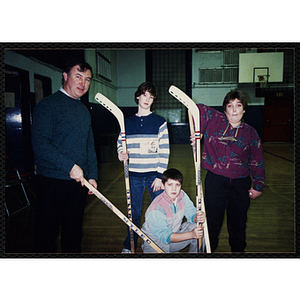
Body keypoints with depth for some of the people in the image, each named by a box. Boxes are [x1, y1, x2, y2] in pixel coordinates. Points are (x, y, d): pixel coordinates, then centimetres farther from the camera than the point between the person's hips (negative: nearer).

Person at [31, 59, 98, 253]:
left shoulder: (85, 111, 14)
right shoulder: (48, 105, -8)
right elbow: (40, 144, -18)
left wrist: (92, 175, 9)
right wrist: (70, 166, -20)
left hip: (79, 181, 6)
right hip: (52, 181, -6)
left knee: (74, 230, 17)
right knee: (47, 232, 6)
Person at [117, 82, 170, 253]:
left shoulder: (160, 122, 0)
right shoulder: (127, 123, 9)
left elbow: (164, 151, -4)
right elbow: (120, 144, 16)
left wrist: (160, 176, -9)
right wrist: (121, 154, -8)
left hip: (154, 174, -2)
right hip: (133, 174, 2)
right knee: (133, 212, 11)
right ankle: (129, 246, 30)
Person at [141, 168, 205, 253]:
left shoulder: (182, 195, -9)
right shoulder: (156, 209, -30)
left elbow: (191, 214, -6)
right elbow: (165, 236, -30)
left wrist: (197, 218, -31)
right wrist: (191, 234, -40)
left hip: (174, 234, 6)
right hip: (155, 244, -6)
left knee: (199, 228, -13)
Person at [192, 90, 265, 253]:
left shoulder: (251, 133, 4)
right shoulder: (214, 119, -1)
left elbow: (257, 162, 8)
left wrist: (258, 186, 6)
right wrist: (197, 131, -9)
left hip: (241, 184, 2)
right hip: (215, 180, -2)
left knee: (238, 223, 16)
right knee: (212, 221, 8)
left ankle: (238, 250, 38)